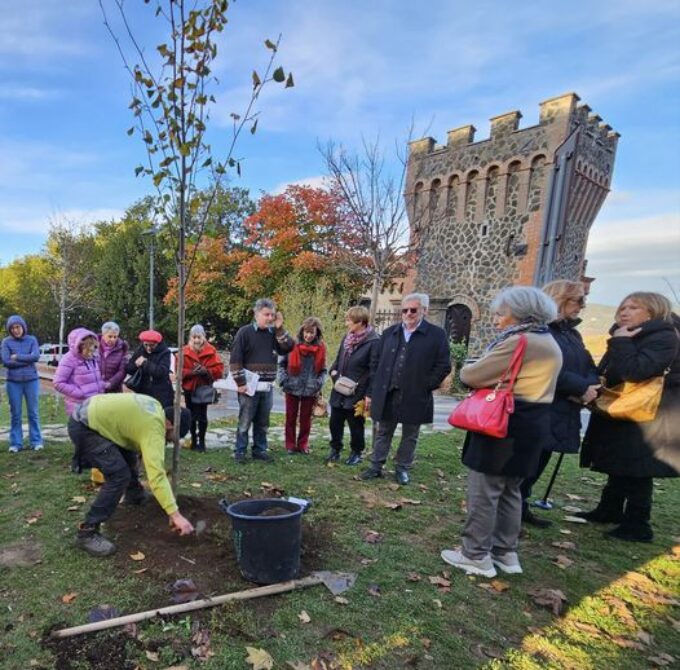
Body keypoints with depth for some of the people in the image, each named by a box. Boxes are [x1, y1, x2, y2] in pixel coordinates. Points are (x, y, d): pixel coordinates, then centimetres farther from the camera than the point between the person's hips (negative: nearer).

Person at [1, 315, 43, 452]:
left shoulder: (32, 340, 2)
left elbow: (36, 356, -12)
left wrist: (17, 357, -11)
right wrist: (27, 361, -11)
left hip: (31, 380, 0)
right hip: (13, 382, 0)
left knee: (33, 412, 6)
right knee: (15, 414, 7)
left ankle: (36, 441, 14)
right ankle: (15, 443, 16)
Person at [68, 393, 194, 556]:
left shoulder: (156, 407, 5)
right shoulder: (154, 429, -23)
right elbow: (157, 476, -31)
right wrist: (175, 514, -33)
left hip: (92, 415, 11)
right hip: (83, 426, -11)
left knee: (128, 454, 24)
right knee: (120, 474, -18)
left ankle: (135, 496, 47)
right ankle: (87, 532, -9)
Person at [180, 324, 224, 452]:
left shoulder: (211, 351, -4)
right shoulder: (185, 351, -1)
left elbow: (219, 369, -7)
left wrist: (206, 371, -22)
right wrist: (191, 372, -20)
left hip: (204, 388, -2)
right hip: (189, 388, 2)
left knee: (202, 416, -4)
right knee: (191, 416, 10)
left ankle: (202, 441, 9)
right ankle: (194, 440, 23)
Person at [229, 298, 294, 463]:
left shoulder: (274, 333, 9)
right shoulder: (245, 332, -5)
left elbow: (288, 348, -2)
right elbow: (235, 359, -8)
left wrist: (279, 329, -7)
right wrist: (240, 382, -12)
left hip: (267, 386, 5)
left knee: (263, 422, 12)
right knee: (245, 421, 2)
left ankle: (259, 450, 22)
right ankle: (240, 451, 13)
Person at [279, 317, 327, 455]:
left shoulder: (321, 348, -3)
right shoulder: (293, 344, -9)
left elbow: (323, 370, 6)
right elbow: (281, 363, 0)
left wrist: (319, 383, -9)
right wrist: (283, 380, -9)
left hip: (310, 390, 1)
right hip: (292, 388, -1)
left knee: (306, 418, 12)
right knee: (291, 417, 10)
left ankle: (303, 444, 26)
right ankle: (290, 444, 23)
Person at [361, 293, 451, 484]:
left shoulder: (436, 334, -4)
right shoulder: (389, 333, 6)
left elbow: (443, 365, -6)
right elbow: (376, 362, 7)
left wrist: (425, 387, -11)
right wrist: (372, 391, 3)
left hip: (414, 397, -2)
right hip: (386, 394, 3)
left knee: (410, 436, 12)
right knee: (383, 433, 14)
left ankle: (402, 468, 28)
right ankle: (376, 466, 26)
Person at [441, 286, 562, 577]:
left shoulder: (519, 342, -19)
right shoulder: (548, 343, 14)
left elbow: (471, 375, -17)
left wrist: (468, 369, 6)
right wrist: (490, 379, 9)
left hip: (506, 424, -10)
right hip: (529, 424, 10)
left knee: (484, 491, 1)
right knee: (509, 490, 18)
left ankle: (476, 556, 12)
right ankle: (505, 553, 28)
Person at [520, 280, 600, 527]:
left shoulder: (572, 333, 17)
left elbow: (589, 368, 13)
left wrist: (590, 388, -8)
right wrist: (582, 388, -17)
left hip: (562, 412, 9)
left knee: (538, 462, 16)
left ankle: (520, 507, 29)